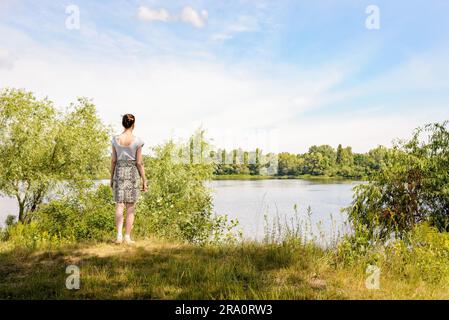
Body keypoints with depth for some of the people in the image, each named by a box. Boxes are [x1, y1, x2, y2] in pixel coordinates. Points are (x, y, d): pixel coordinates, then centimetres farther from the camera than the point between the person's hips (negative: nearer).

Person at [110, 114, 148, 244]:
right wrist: (144, 181, -2)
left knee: (119, 205, 5)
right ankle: (127, 237, 8)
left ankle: (119, 235, -9)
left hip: (119, 172, 2)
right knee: (130, 207, 5)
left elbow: (113, 160, 2)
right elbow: (139, 162, -8)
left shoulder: (115, 139, 0)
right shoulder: (137, 141, -8)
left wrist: (111, 178, 12)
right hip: (133, 173, -2)